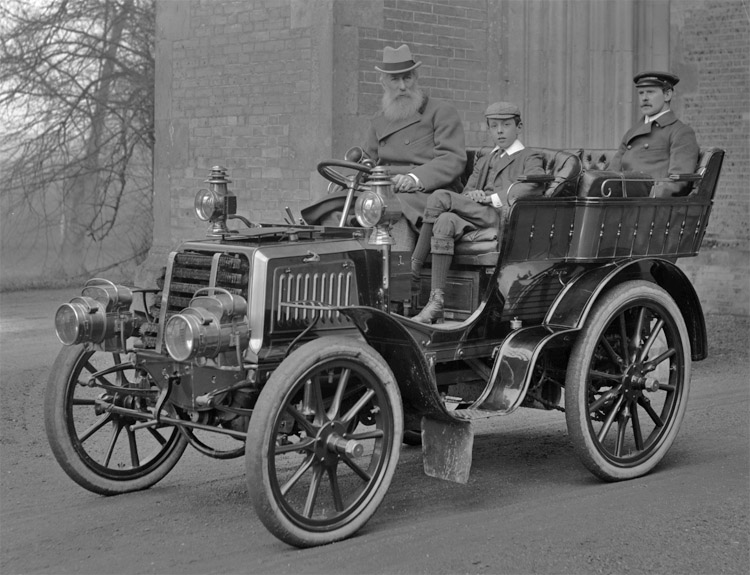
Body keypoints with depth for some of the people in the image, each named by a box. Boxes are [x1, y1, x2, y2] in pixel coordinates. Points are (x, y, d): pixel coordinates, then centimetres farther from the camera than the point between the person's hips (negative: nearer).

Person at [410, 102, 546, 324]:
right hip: (476, 218, 5)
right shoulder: (484, 162, 35)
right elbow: (467, 192, 23)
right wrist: (472, 195, -4)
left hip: (506, 216, -5)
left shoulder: (530, 157, 16)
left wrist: (494, 198, -11)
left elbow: (535, 186, -6)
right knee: (445, 222, -32)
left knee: (439, 198, -26)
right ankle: (436, 300, -37)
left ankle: (412, 275, -27)